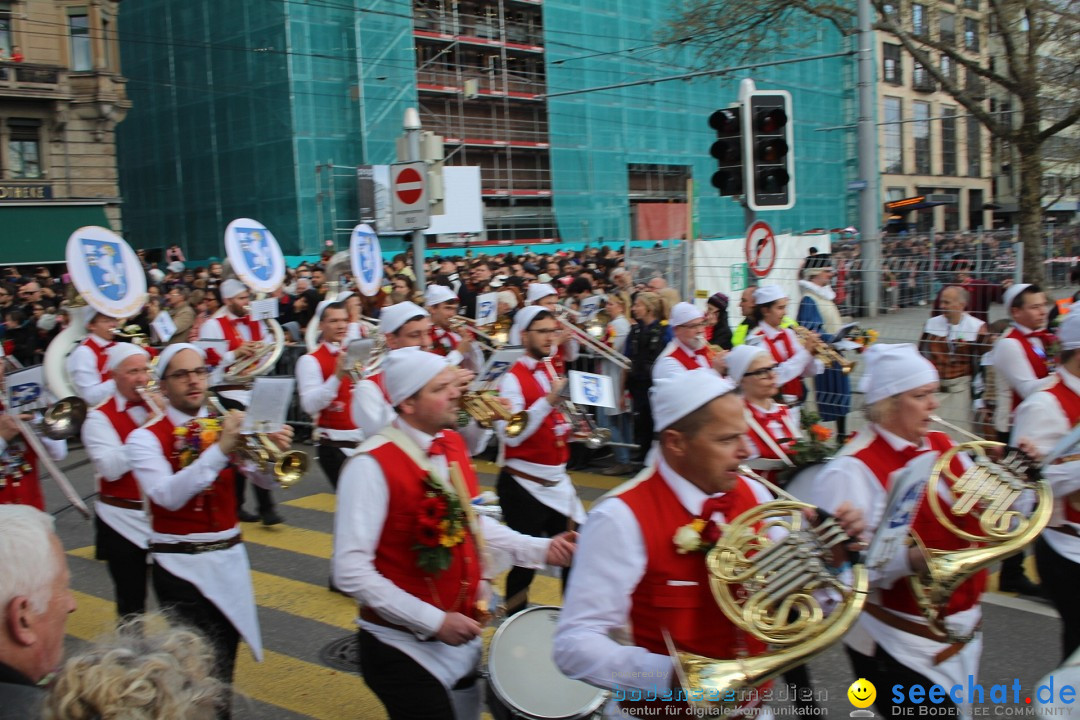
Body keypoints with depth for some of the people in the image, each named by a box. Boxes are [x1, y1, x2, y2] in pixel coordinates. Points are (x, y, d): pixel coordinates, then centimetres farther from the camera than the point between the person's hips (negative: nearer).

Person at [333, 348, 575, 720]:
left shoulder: (453, 443, 1)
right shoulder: (372, 465, -23)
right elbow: (351, 571, -25)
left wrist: (540, 549, 0)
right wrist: (434, 621, -23)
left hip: (460, 640, 7)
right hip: (405, 647, -7)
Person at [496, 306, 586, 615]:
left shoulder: (554, 371, 10)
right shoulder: (513, 379, -12)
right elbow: (511, 436, -25)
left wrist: (570, 429, 4)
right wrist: (548, 400, -28)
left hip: (556, 482, 7)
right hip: (523, 485, -7)